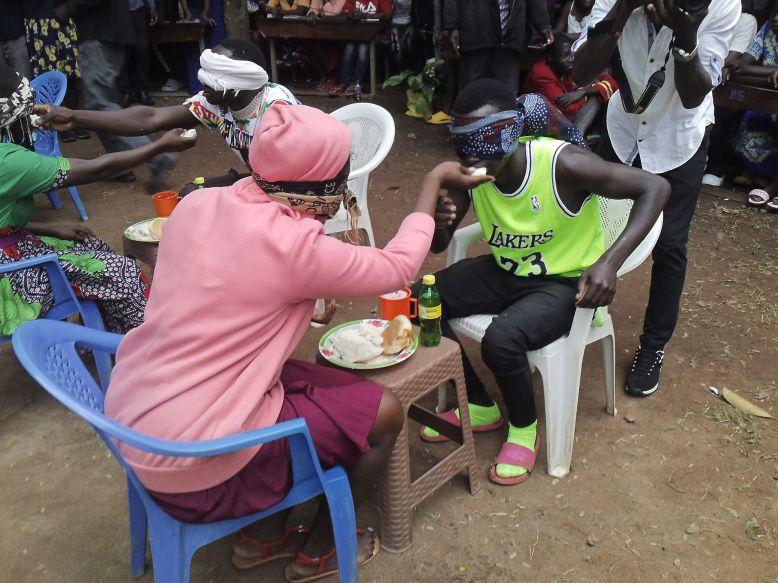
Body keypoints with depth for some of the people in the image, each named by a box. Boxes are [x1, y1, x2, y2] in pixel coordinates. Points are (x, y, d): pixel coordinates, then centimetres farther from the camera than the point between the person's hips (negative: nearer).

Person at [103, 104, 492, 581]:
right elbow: (398, 267, -5)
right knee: (384, 414, 4)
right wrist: (434, 181, 6)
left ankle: (264, 536, 29)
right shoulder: (293, 244, -21)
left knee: (313, 381, 21)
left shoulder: (198, 203, -1)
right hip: (190, 457, -8)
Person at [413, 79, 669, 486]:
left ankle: (524, 428, 2)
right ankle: (480, 407, 9)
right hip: (504, 271, 6)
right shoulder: (470, 175, -12)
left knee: (501, 340, -32)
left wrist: (609, 262, -34)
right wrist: (438, 224, -30)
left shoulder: (562, 164, -28)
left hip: (564, 283, -6)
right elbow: (439, 245, -3)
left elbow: (655, 187, -22)